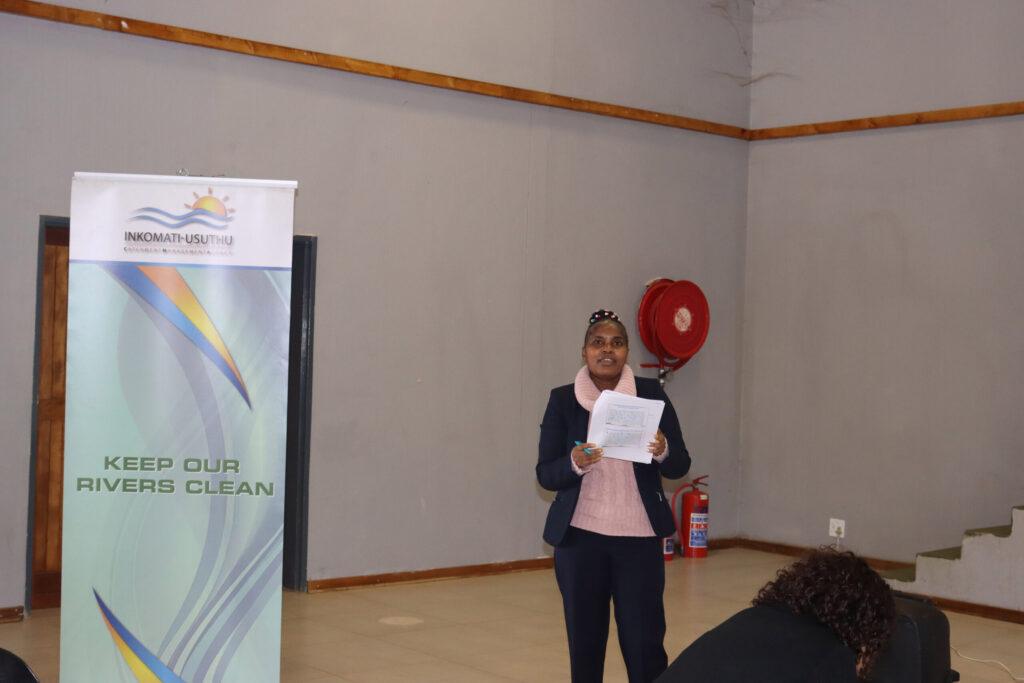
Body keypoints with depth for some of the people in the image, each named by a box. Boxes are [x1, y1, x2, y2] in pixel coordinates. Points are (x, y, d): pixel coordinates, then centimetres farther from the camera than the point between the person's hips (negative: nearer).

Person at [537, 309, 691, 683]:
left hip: (638, 536, 0)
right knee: (584, 641, 4)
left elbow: (680, 466, 1)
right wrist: (575, 464, -21)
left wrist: (662, 451, -21)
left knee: (645, 643, -2)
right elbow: (545, 473, 0)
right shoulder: (563, 399, 1)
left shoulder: (651, 393, 1)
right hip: (579, 538, 0)